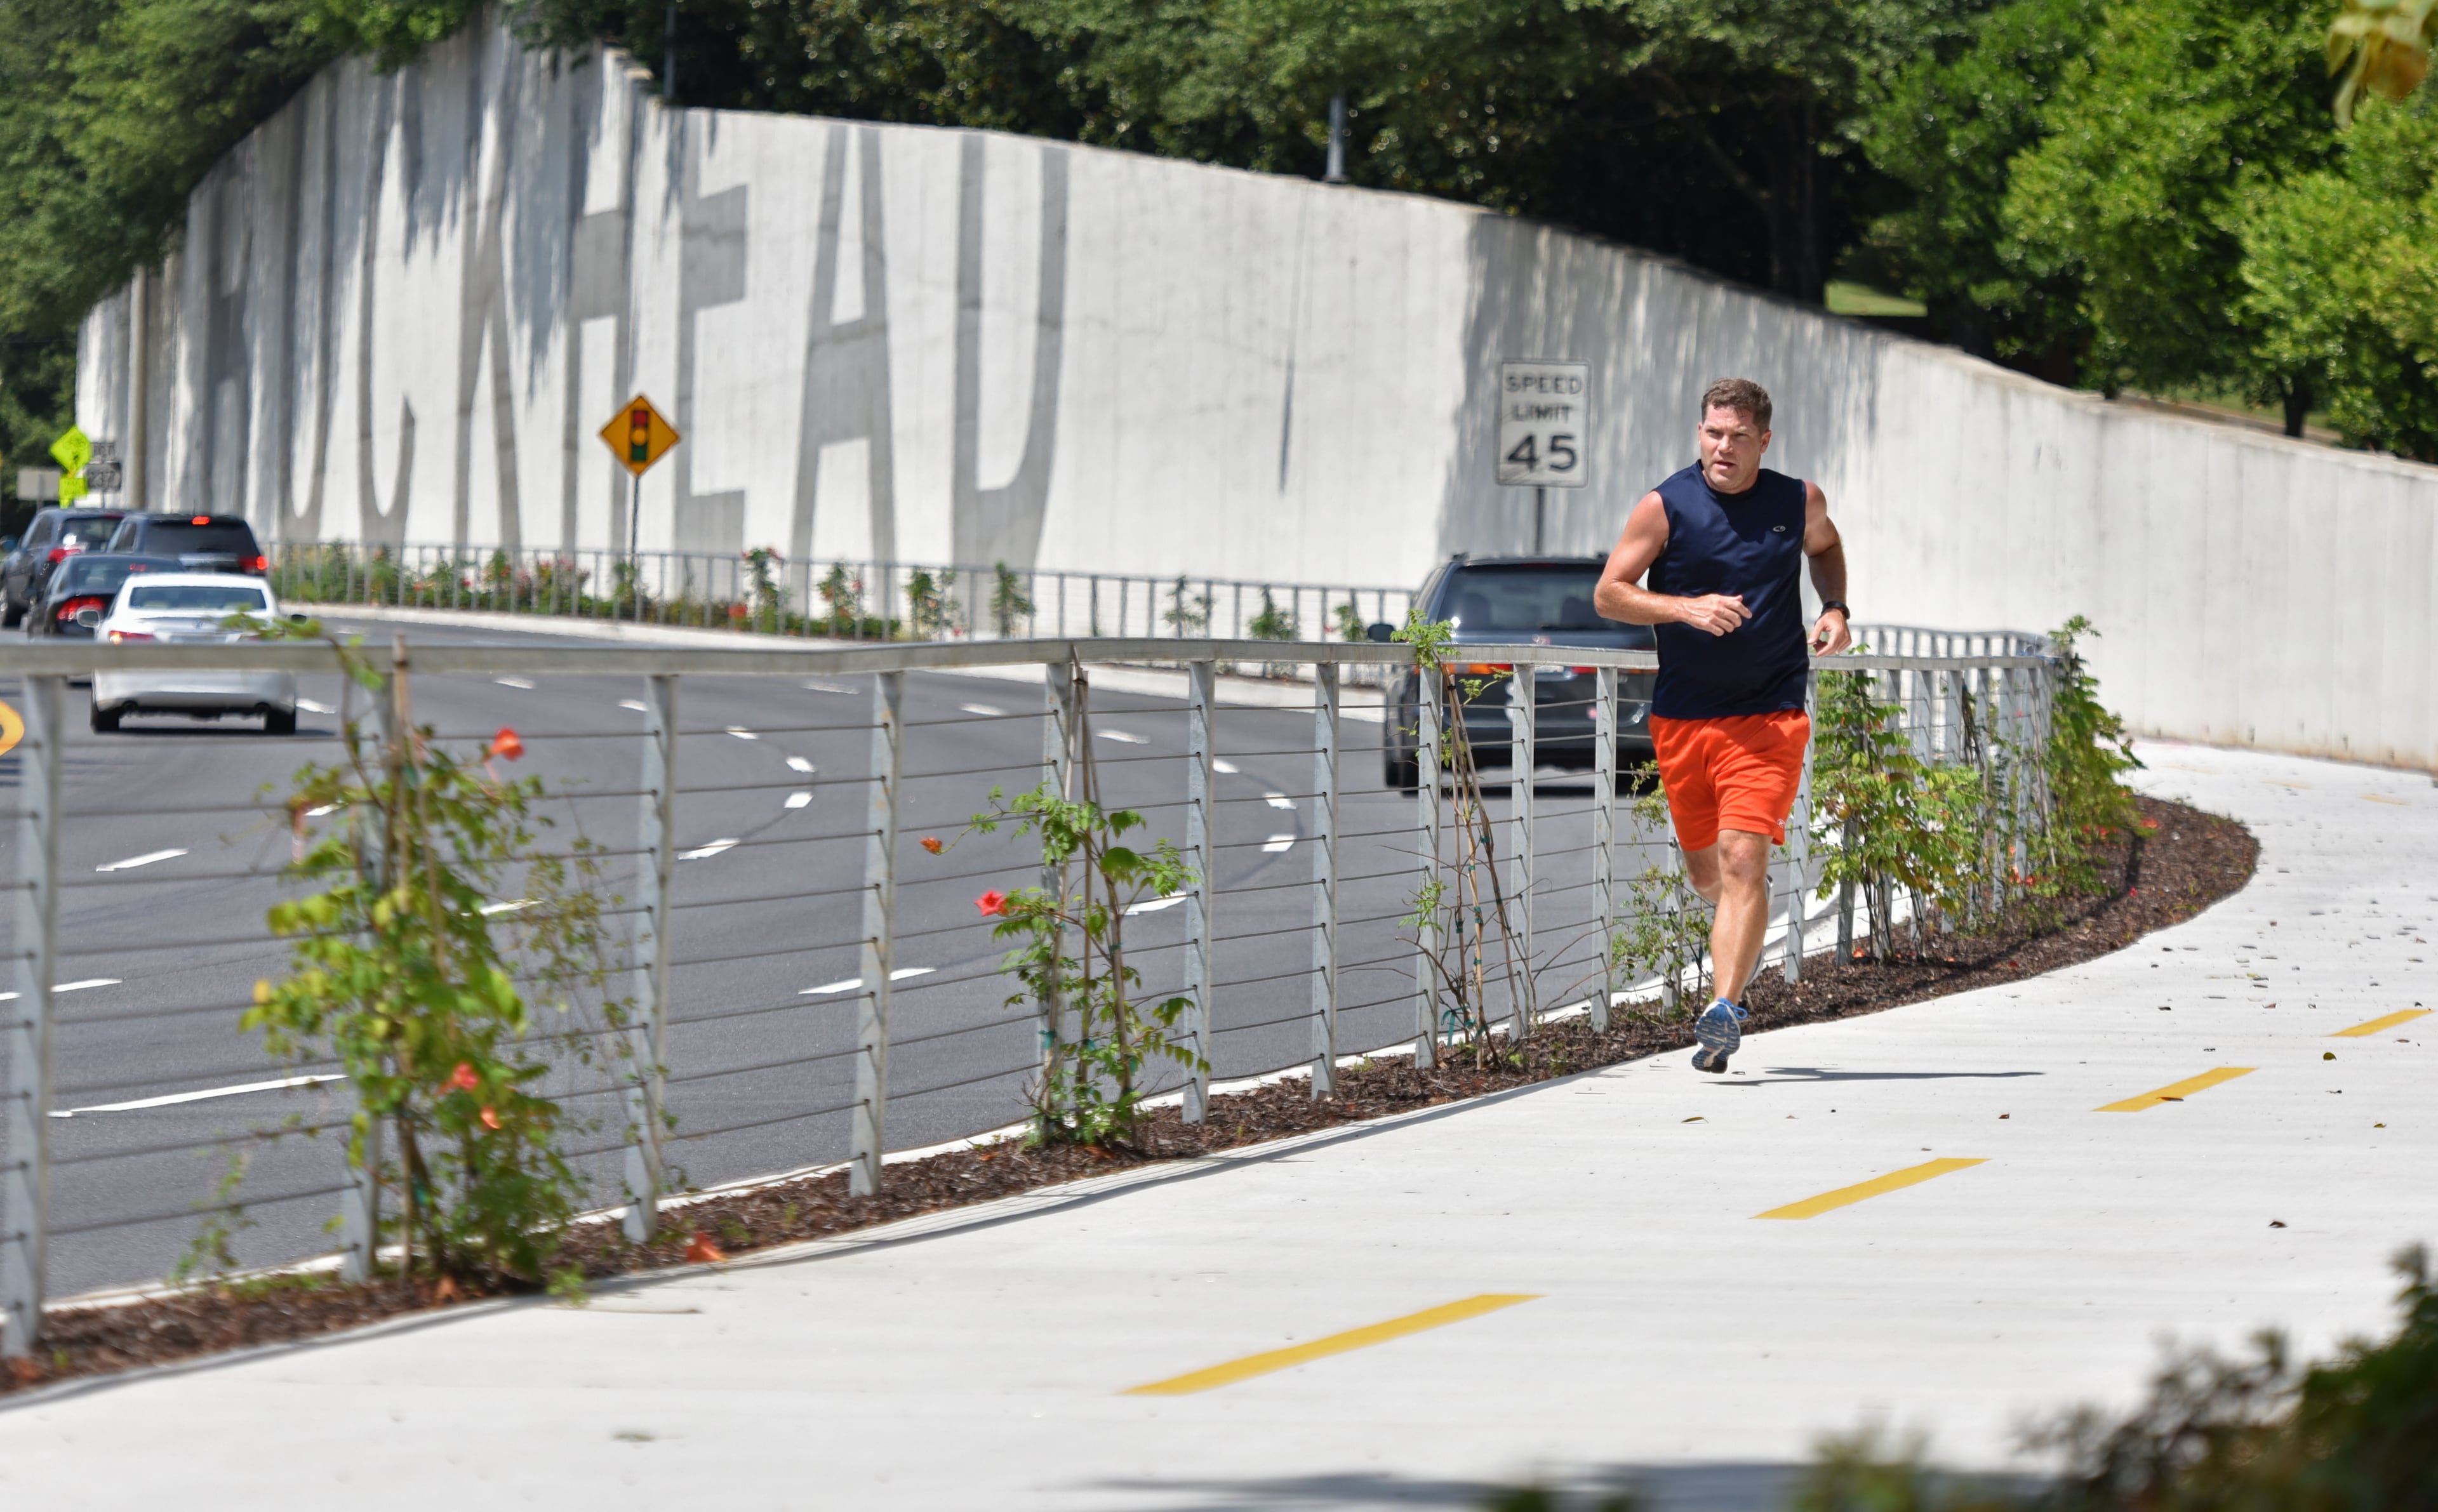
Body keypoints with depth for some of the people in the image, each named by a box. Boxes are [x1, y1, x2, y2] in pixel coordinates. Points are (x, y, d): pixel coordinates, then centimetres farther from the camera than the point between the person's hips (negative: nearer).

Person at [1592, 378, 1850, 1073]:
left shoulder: (1799, 503, 1)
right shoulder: (1665, 507, -5)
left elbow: (1825, 548, 24)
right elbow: (1608, 593, -3)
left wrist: (1834, 611, 5)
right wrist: (1687, 608, -19)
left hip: (1769, 715, -1)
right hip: (1681, 719, 1)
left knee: (1744, 858, -17)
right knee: (1705, 870, 14)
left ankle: (1726, 1008, -21)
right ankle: (1744, 933, 49)